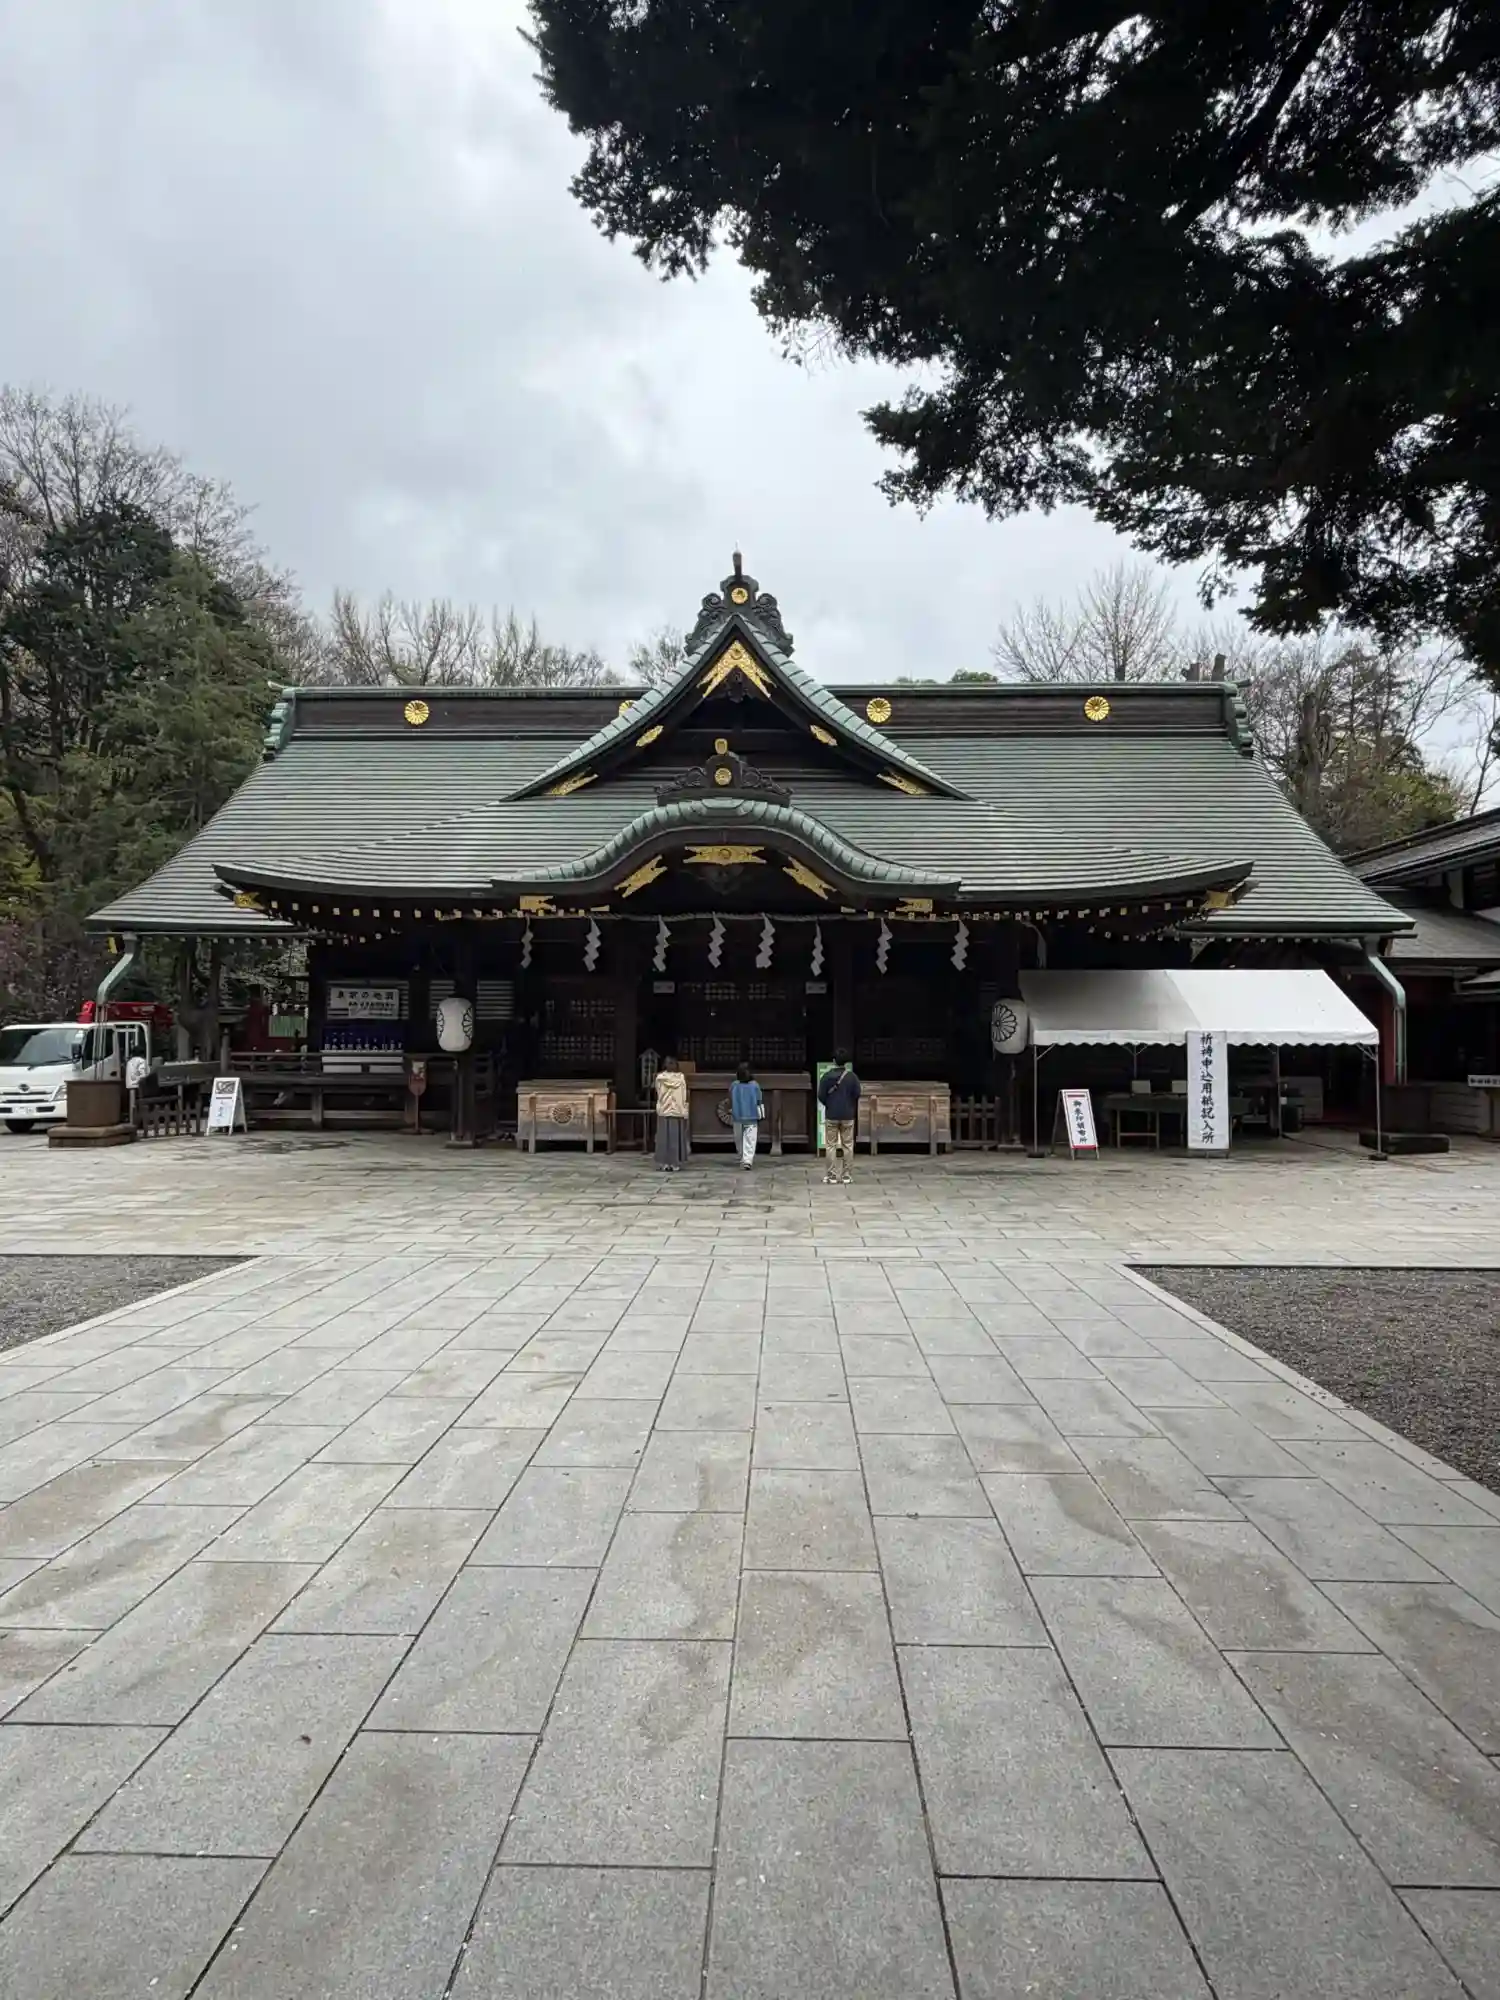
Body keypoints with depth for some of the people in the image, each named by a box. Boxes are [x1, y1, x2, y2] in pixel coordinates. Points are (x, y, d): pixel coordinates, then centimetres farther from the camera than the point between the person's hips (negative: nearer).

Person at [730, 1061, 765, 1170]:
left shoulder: (733, 1085, -4)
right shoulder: (755, 1085, -6)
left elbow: (731, 1101, 5)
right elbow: (759, 1102, -1)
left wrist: (731, 1112, 20)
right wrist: (760, 1116, 9)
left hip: (738, 1117, 2)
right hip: (752, 1117, -2)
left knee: (739, 1139, 18)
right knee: (750, 1140, -3)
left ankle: (743, 1158, 30)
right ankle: (748, 1160, -18)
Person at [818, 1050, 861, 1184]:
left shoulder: (827, 1076, -7)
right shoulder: (852, 1076, -5)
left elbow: (821, 1096, -7)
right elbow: (857, 1095, -5)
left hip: (831, 1115, -1)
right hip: (848, 1115, 1)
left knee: (830, 1146, 6)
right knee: (848, 1145, 8)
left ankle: (831, 1175, 4)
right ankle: (846, 1175, 9)